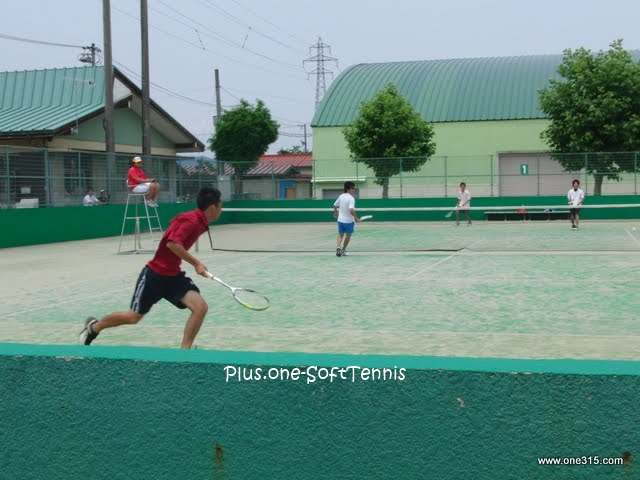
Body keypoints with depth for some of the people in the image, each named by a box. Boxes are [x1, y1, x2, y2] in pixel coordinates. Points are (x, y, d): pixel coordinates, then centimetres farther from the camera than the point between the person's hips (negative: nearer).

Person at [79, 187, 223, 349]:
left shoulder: (200, 223, 4)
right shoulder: (192, 220, -22)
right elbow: (172, 244, -34)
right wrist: (195, 263, -28)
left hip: (173, 275, 7)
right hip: (155, 274, -7)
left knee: (201, 307, -13)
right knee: (133, 317, 8)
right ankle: (93, 327, 33)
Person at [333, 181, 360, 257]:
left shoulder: (341, 196, 2)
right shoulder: (351, 198, -20)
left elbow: (335, 206, 15)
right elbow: (351, 210, -32)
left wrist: (335, 212, 34)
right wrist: (356, 218, -20)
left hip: (340, 220, 5)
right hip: (349, 221, -5)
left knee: (340, 235, 16)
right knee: (348, 235, 16)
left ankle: (338, 246, -11)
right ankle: (343, 250, 23)